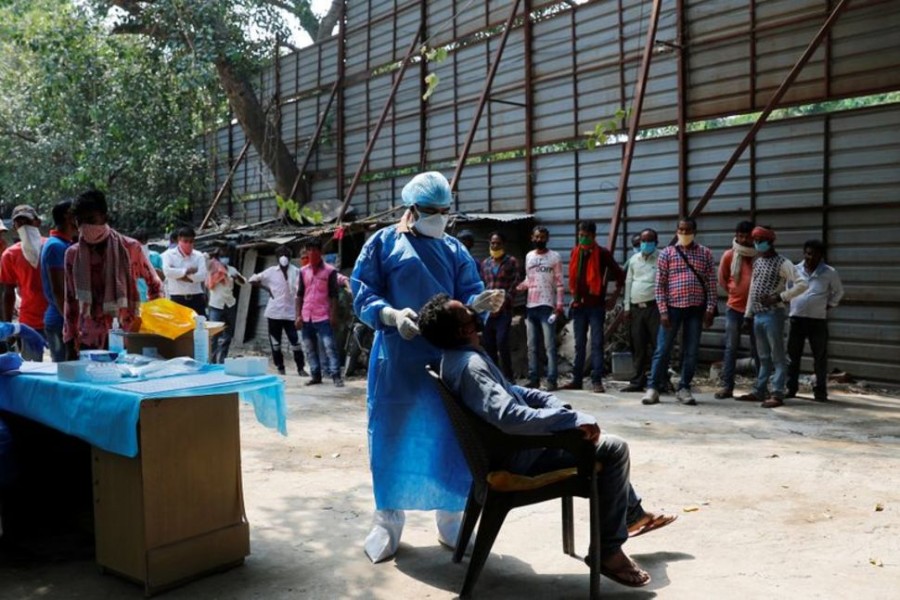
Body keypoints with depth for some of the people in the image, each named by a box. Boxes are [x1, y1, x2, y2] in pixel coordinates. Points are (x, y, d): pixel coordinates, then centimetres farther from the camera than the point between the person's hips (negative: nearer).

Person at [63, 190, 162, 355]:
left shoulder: (129, 247, -3)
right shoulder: (73, 254, 3)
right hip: (90, 339, 2)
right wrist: (70, 344, 9)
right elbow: (71, 301, 10)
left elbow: (154, 283, 11)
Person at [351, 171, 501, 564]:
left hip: (447, 358, 3)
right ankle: (387, 521, 19)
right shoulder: (383, 243, 3)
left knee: (450, 437, 6)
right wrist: (392, 316, -23)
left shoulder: (455, 250, 13)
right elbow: (362, 295, -5)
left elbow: (468, 296, 4)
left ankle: (451, 521, 21)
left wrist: (482, 303, -19)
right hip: (396, 359, -2)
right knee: (393, 436, 3)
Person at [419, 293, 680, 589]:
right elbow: (508, 417, -38)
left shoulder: (464, 356, 6)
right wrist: (571, 418, -32)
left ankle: (632, 512, 33)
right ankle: (608, 551, -4)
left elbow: (507, 391, 17)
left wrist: (552, 401, 5)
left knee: (594, 434, 23)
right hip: (518, 455, -11)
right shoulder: (469, 365, -27)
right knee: (614, 449, -10)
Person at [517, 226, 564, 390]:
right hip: (530, 306, 5)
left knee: (549, 345, -6)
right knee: (532, 346, 8)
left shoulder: (554, 256, 1)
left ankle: (552, 379, -6)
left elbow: (559, 282, -3)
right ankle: (533, 378, 13)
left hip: (547, 306, -5)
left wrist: (559, 303, -13)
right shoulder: (529, 256, 15)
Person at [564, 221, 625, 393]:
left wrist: (614, 298, -1)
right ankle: (576, 379, 15)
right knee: (579, 344, 9)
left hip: (596, 305, -4)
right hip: (579, 305, 5)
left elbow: (620, 275, 0)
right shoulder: (575, 253, 10)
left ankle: (597, 380, -3)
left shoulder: (603, 253, -4)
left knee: (597, 343, -5)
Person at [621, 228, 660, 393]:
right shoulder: (634, 260, 16)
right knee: (638, 347, 8)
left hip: (654, 307, -5)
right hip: (636, 308, 5)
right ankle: (638, 381, 13)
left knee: (657, 345, -6)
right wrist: (627, 306, 12)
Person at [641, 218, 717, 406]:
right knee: (663, 350, 0)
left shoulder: (705, 253, 8)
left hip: (696, 309, 2)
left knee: (691, 352, 6)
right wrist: (663, 311, -7)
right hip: (672, 307, -1)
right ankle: (653, 388, 6)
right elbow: (660, 284, 0)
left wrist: (710, 309, -3)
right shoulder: (666, 253, 4)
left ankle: (684, 389, 16)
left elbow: (711, 283, 6)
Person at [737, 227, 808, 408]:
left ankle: (777, 394, 0)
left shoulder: (783, 263, -9)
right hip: (758, 315, 7)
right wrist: (748, 314, 15)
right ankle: (759, 391, 20)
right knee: (764, 356, 14)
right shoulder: (757, 262, 14)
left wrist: (779, 298, -20)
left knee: (777, 356, -3)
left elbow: (802, 285, -17)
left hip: (773, 315, -7)